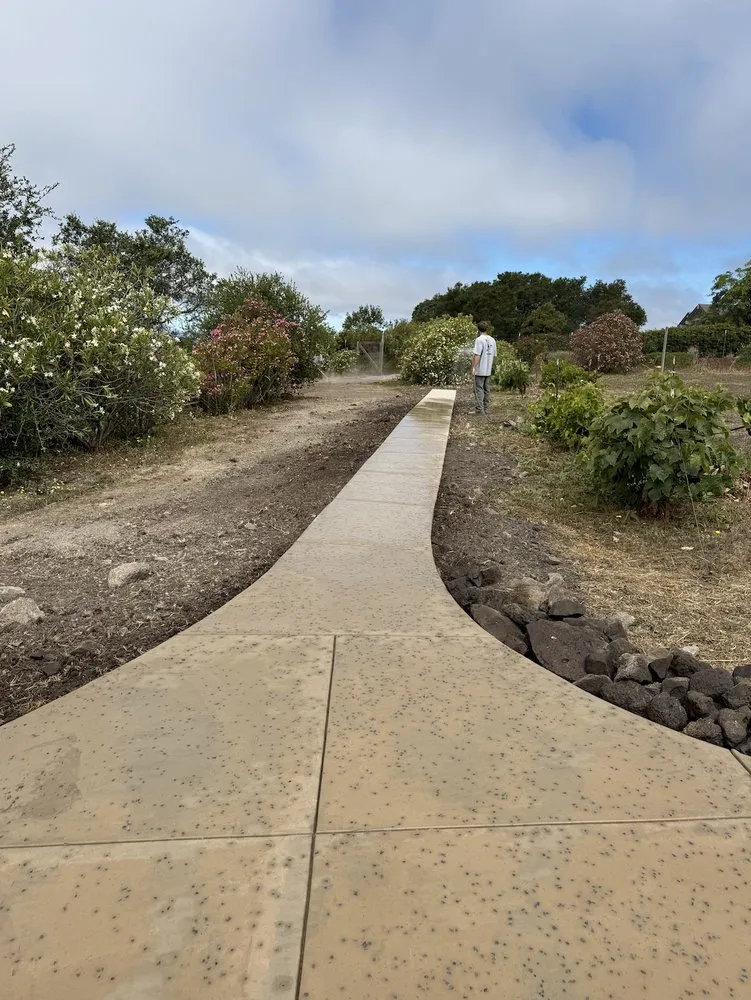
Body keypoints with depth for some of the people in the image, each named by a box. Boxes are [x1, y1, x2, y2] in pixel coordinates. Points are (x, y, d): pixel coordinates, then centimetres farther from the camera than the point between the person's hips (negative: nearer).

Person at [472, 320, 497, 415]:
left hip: (480, 370, -7)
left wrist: (473, 367, -16)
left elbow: (477, 355, -20)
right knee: (487, 389, 12)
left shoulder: (479, 340, -13)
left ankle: (479, 409, -5)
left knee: (479, 389, -4)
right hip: (488, 370, 7)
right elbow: (493, 355, 14)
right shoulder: (492, 340, 11)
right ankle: (485, 409, 18)